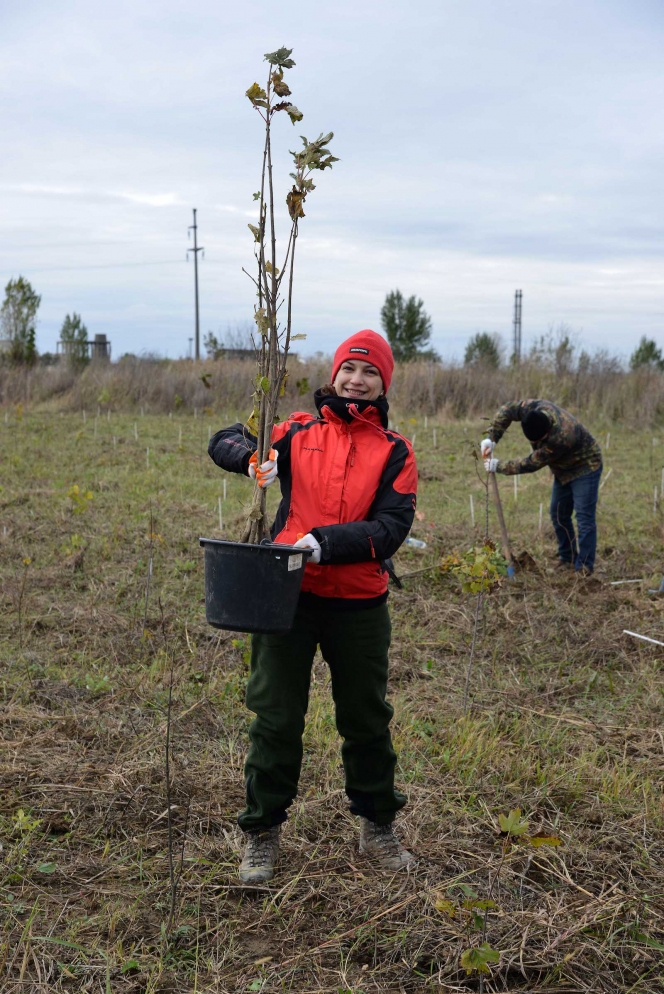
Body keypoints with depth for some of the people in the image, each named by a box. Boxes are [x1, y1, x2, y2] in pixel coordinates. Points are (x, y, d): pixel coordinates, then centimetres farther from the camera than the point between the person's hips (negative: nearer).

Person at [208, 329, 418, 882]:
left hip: (359, 605, 0)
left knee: (367, 718, 14)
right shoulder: (299, 432, 5)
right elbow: (224, 441, 10)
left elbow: (392, 526, -10)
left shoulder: (394, 452, 2)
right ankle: (263, 832, 22)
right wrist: (252, 457, -13)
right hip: (287, 595, 0)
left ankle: (378, 828, 32)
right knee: (276, 717, 6)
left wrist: (326, 542, -25)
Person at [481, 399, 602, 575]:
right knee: (559, 514, 10)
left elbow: (532, 464, -31)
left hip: (584, 468, -8)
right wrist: (491, 438, -22)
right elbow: (507, 410, -11)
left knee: (584, 517, -12)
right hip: (564, 470, 8)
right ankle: (567, 559, 20)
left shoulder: (560, 439, -41)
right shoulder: (536, 408, -22)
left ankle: (584, 566, -9)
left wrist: (499, 467, -22)